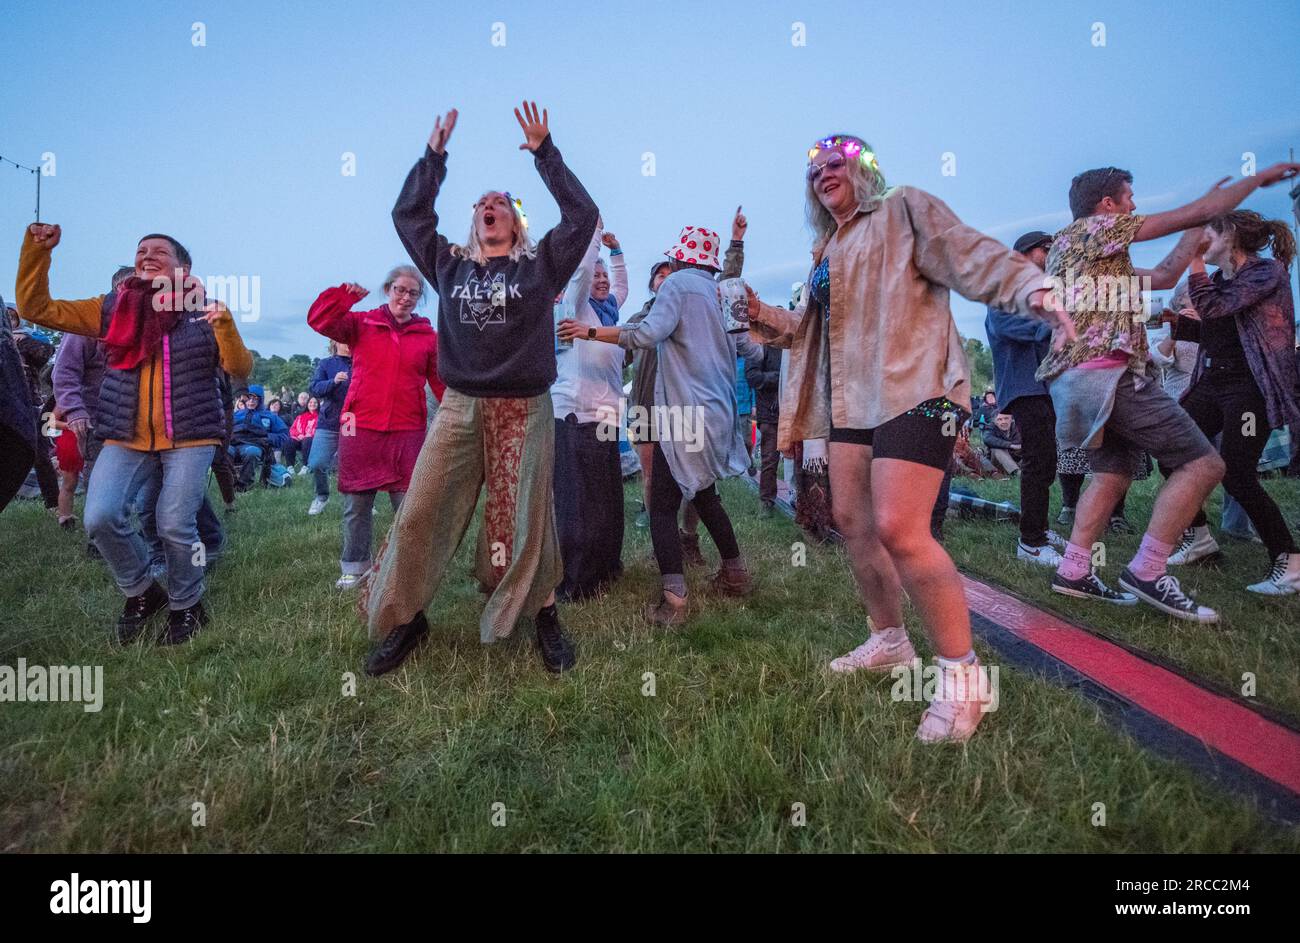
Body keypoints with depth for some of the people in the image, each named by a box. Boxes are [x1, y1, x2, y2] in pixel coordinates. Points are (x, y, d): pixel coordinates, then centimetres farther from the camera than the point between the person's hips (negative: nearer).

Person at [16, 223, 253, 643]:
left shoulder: (202, 310, 1)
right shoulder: (112, 308, 9)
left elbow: (240, 369, -5)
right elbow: (36, 306, 9)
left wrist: (224, 325, -21)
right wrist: (37, 249, 0)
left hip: (189, 439, -3)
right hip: (125, 440, 3)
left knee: (175, 526, -9)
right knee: (101, 518, -12)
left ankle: (186, 607, 18)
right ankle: (141, 593, 15)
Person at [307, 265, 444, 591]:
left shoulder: (428, 336, 7)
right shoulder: (362, 323, 6)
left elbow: (442, 383, 6)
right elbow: (319, 319, -4)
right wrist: (345, 294, -18)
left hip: (408, 432, 0)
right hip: (360, 428, 1)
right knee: (356, 503, 8)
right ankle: (355, 567, 22)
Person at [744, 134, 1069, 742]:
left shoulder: (903, 209, 5)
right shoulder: (827, 249, 24)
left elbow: (971, 255, -7)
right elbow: (810, 325, 29)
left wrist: (1032, 290, -23)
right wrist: (763, 316, 13)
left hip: (913, 388, -8)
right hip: (851, 397, 8)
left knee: (898, 528, -20)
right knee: (852, 521, 8)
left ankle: (960, 673, -6)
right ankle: (889, 642, 26)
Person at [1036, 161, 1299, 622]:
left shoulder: (1099, 253, 29)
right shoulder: (1095, 228, 1)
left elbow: (1162, 278, 30)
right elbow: (1196, 212, 3)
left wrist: (1199, 226, 34)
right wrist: (1260, 177, 15)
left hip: (1076, 378, 11)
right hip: (1104, 372, -10)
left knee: (1112, 474, 17)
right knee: (1203, 463, -8)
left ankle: (1073, 570, 12)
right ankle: (1147, 572, -10)